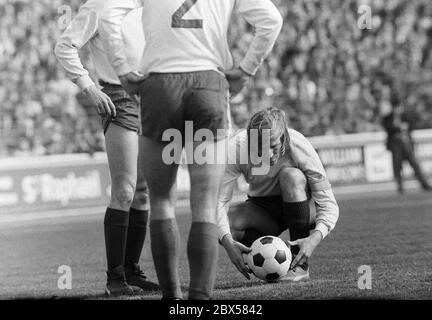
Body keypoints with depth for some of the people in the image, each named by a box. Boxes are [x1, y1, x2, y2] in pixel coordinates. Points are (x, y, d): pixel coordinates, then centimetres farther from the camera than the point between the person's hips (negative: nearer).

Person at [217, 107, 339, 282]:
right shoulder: (236, 148, -27)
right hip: (259, 207, 1)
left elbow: (328, 204, -27)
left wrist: (315, 238, -45)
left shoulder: (298, 146, -29)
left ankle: (300, 264, -26)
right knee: (218, 228, -30)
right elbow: (219, 201, -28)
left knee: (292, 175, -36)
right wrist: (227, 241, -45)